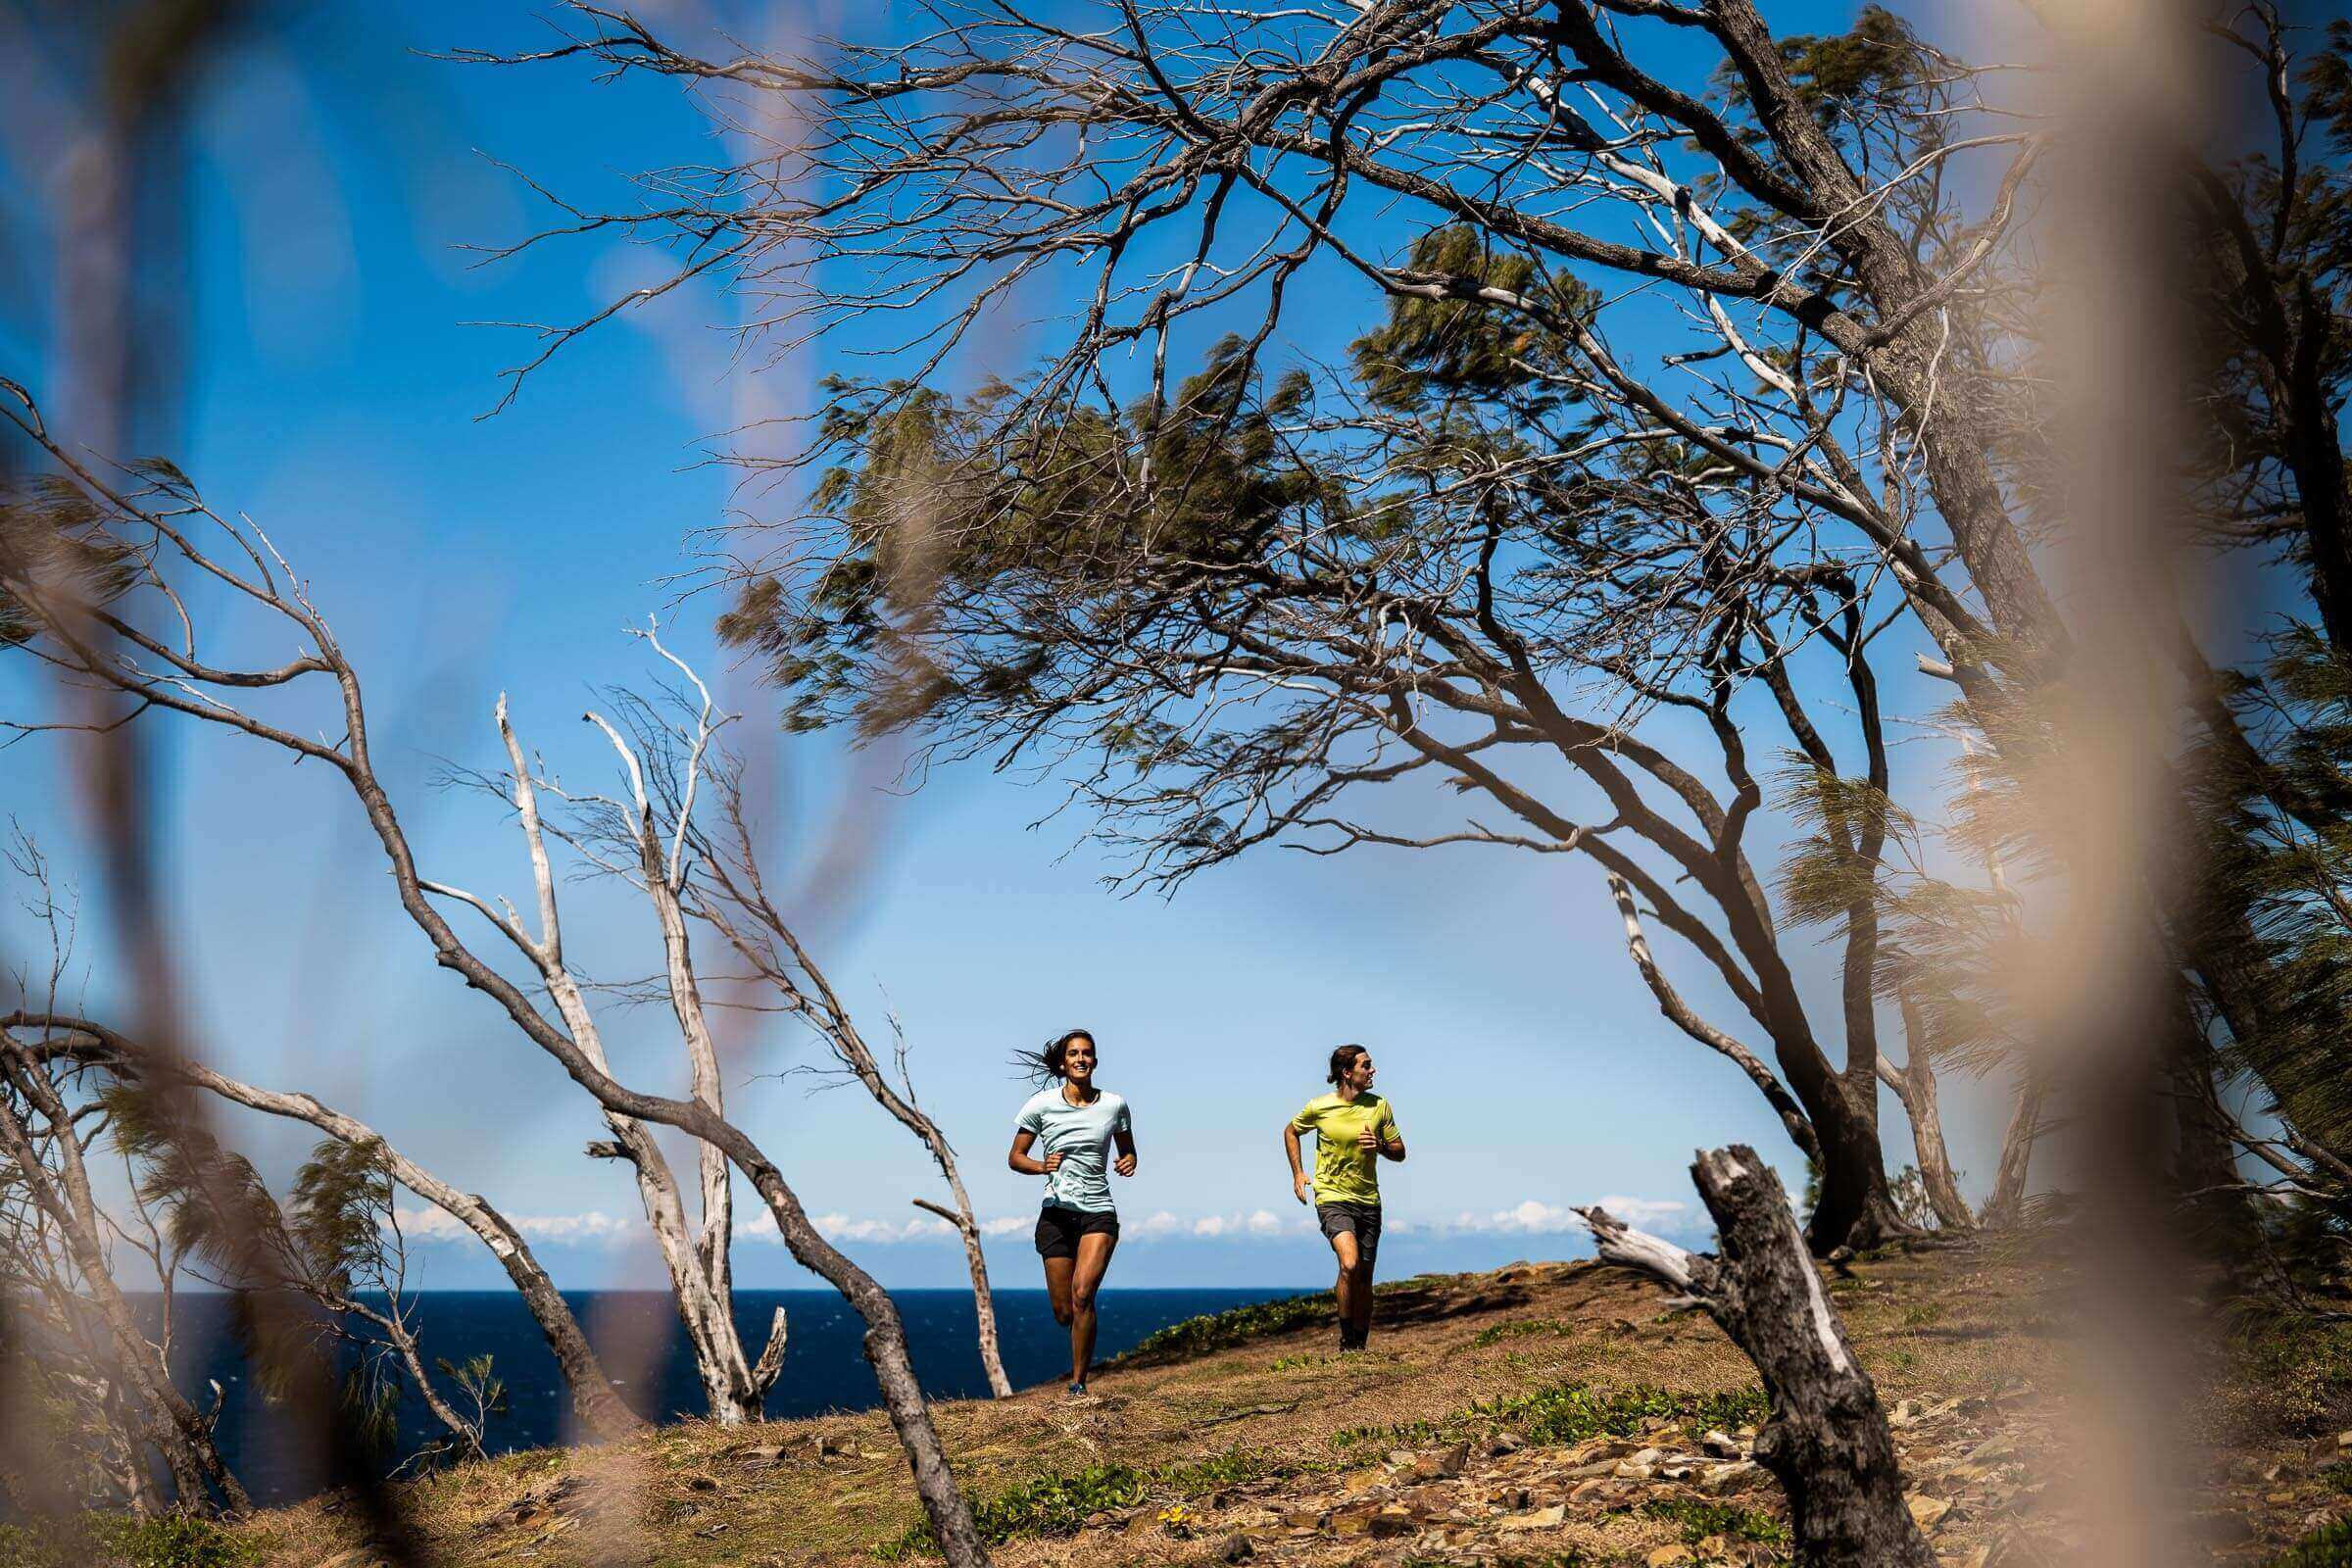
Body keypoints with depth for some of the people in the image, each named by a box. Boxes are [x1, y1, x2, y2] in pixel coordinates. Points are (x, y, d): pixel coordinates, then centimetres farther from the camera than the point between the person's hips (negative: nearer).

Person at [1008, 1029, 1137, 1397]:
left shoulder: (1114, 1105, 3)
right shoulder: (1041, 1105, -1)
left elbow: (1127, 1151, 19)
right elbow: (1015, 1158, 6)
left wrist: (1128, 1163, -5)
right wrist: (1042, 1166, -14)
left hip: (1099, 1211, 0)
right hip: (1056, 1213, 1)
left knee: (1082, 1293, -22)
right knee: (1064, 1313, 1)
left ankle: (1078, 1384, -13)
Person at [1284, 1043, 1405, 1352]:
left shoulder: (1380, 1106, 0)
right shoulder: (1319, 1107, -7)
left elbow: (1400, 1152, 8)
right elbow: (1290, 1131, 13)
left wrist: (1381, 1146, -13)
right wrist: (1297, 1173, 5)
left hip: (1369, 1201, 4)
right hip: (1332, 1199, -4)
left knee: (1364, 1280, 9)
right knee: (1350, 1265, -25)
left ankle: (1360, 1347, 24)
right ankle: (1346, 1342, -10)